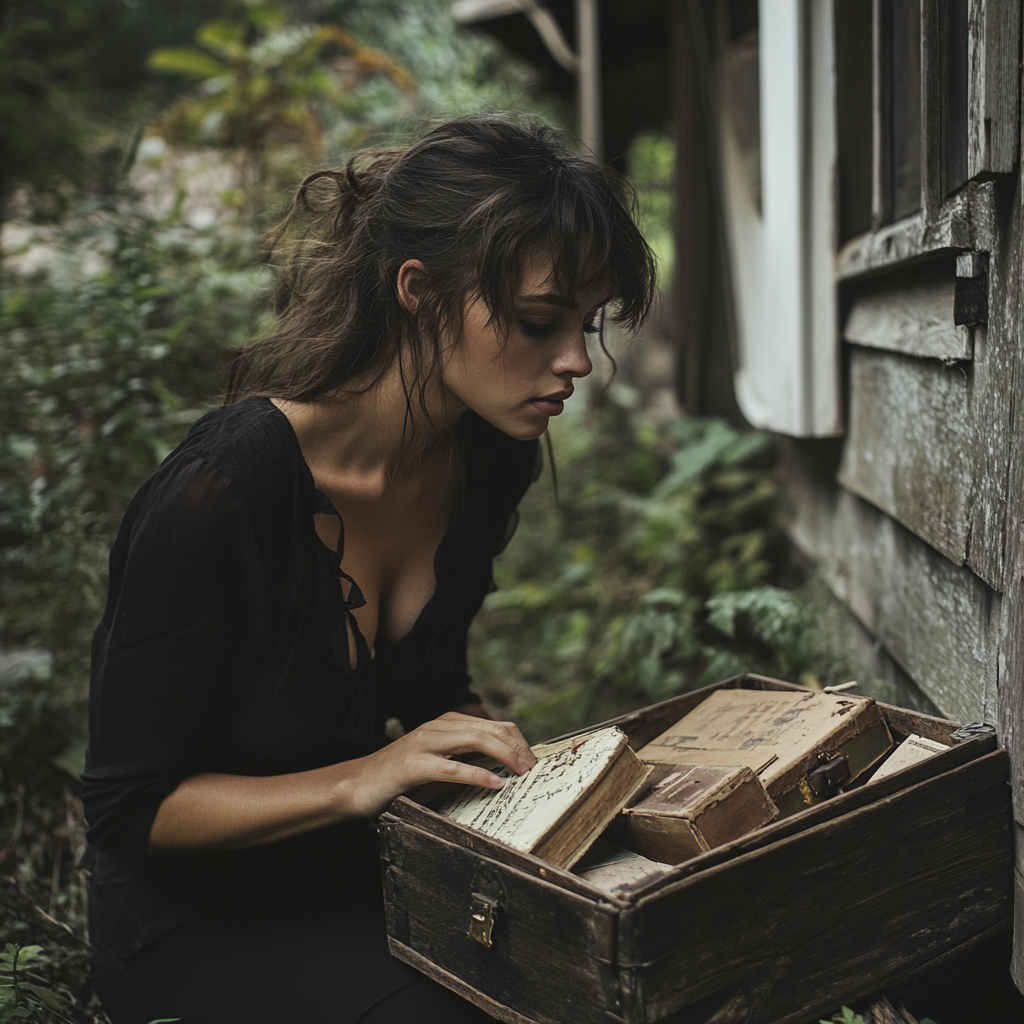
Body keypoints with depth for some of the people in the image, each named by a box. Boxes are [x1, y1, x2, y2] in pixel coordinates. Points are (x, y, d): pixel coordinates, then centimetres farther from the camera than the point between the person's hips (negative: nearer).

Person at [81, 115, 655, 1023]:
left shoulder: (489, 457, -7)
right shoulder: (220, 492, -29)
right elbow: (131, 807, -20)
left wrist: (519, 758, -10)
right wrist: (362, 778, -31)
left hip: (365, 877, 6)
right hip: (194, 920, -5)